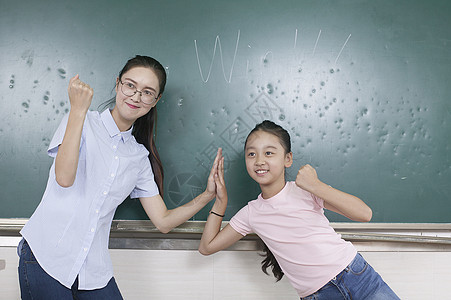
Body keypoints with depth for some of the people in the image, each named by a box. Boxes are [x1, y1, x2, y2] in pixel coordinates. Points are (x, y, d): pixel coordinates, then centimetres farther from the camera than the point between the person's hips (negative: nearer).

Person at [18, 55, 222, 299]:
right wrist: (78, 110, -23)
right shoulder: (83, 122, -3)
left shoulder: (139, 157, 9)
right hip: (45, 256, -4)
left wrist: (208, 195, -3)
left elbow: (163, 221, 9)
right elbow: (64, 177, -21)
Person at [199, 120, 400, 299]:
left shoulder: (305, 190, -5)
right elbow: (207, 247, 9)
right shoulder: (251, 214, 5)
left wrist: (316, 186, -20)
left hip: (358, 277, -3)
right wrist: (221, 201, 4)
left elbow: (364, 214, -13)